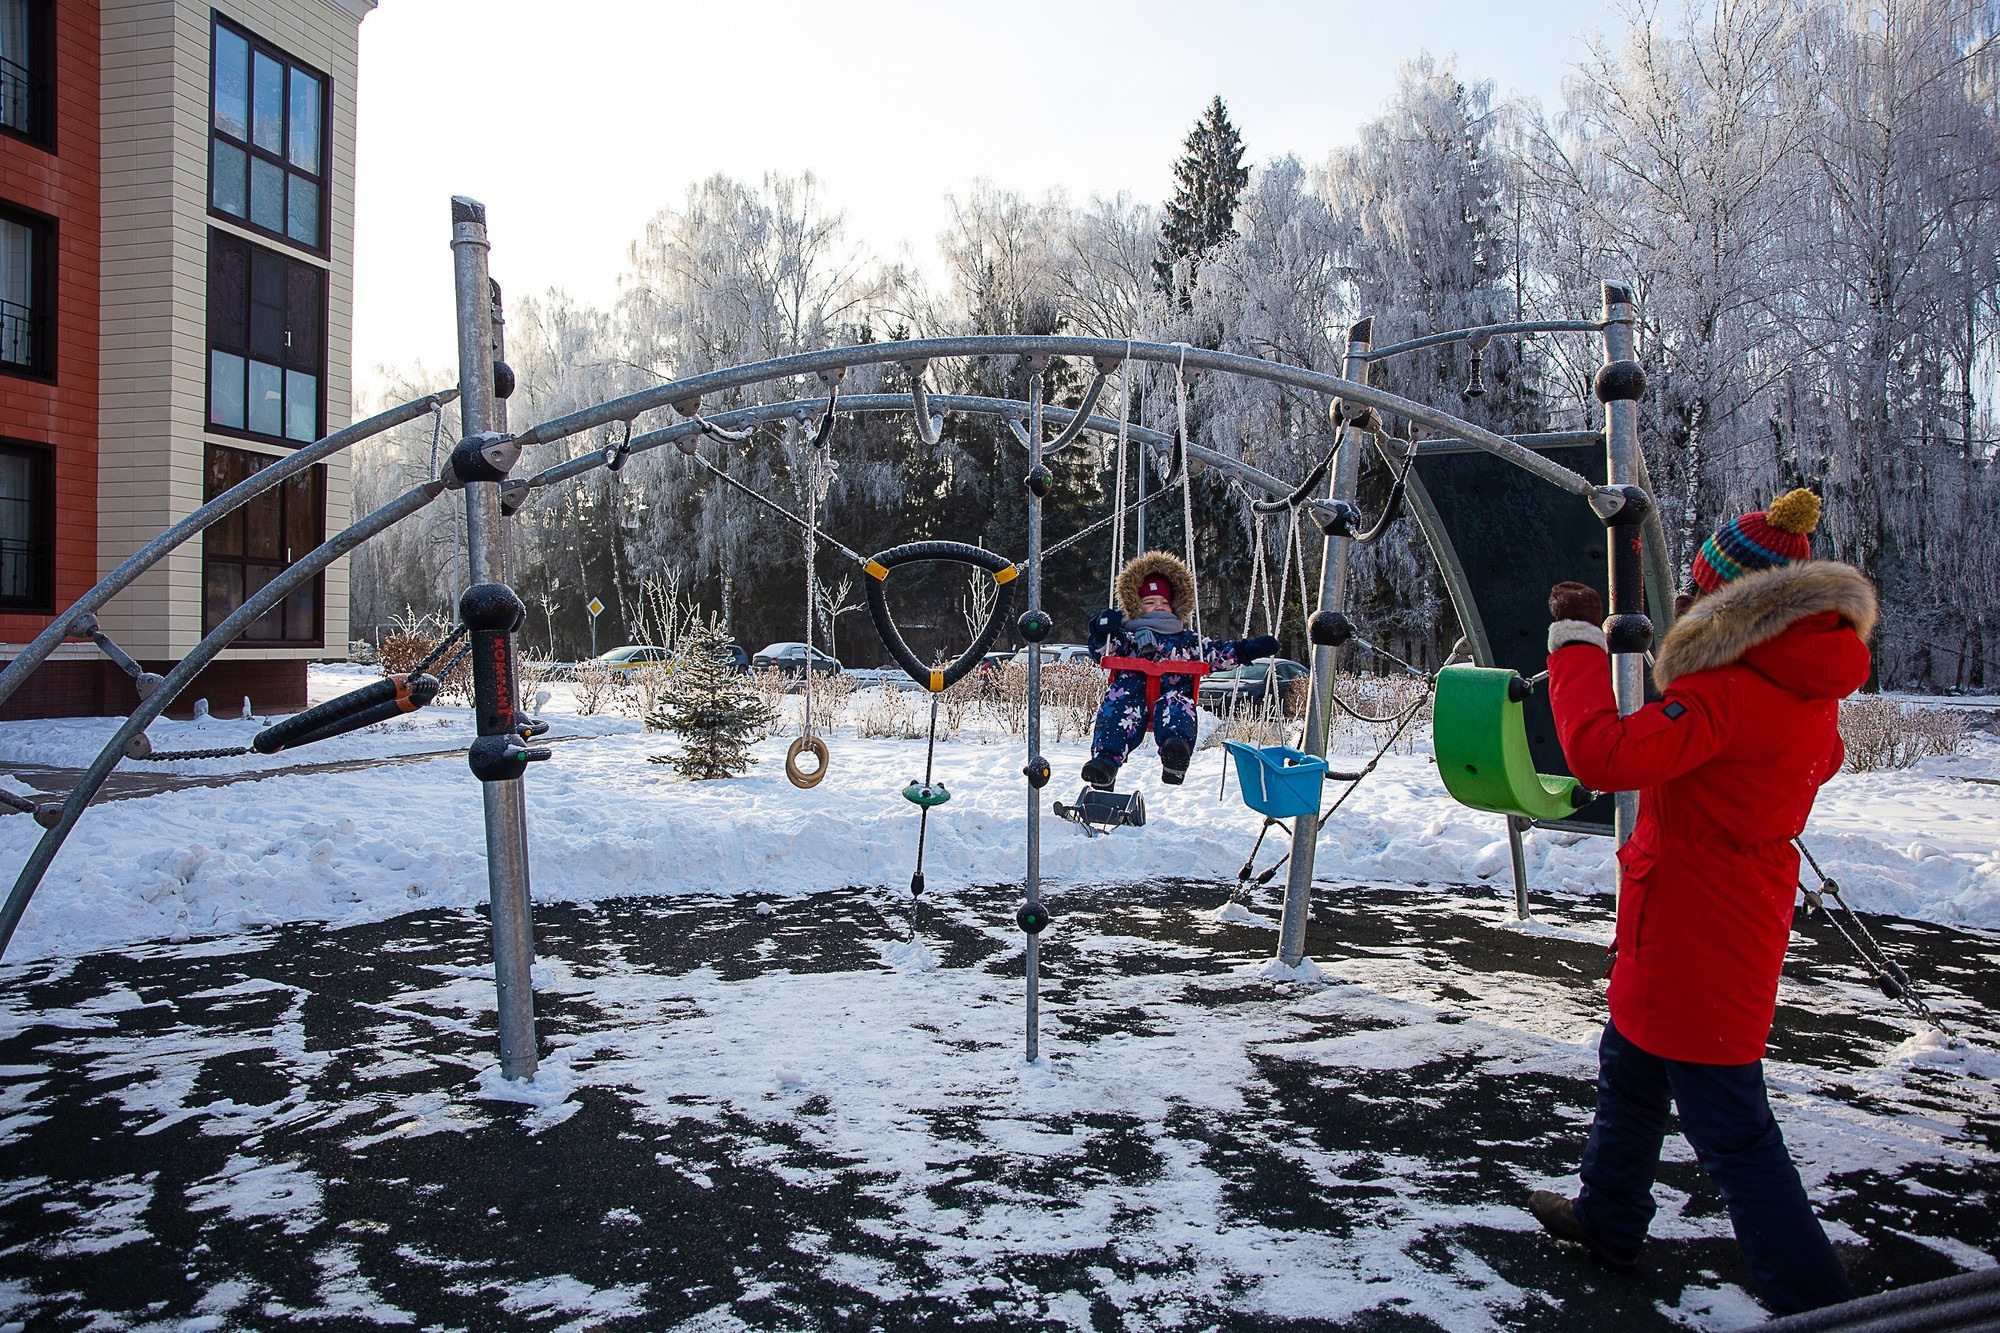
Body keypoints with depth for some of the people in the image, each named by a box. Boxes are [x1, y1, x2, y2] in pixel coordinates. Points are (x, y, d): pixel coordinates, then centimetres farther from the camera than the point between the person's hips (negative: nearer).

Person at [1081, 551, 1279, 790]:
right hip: (1134, 690, -1)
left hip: (1172, 692, 1)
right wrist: (1102, 633, -1)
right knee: (1120, 702, -37)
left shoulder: (1187, 639, 35)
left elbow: (1216, 652, 29)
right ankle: (1106, 759, -58)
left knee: (1177, 705, -38)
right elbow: (1103, 654, 19)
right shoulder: (1127, 636, 31)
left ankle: (1176, 750, -70)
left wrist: (1248, 649, 17)